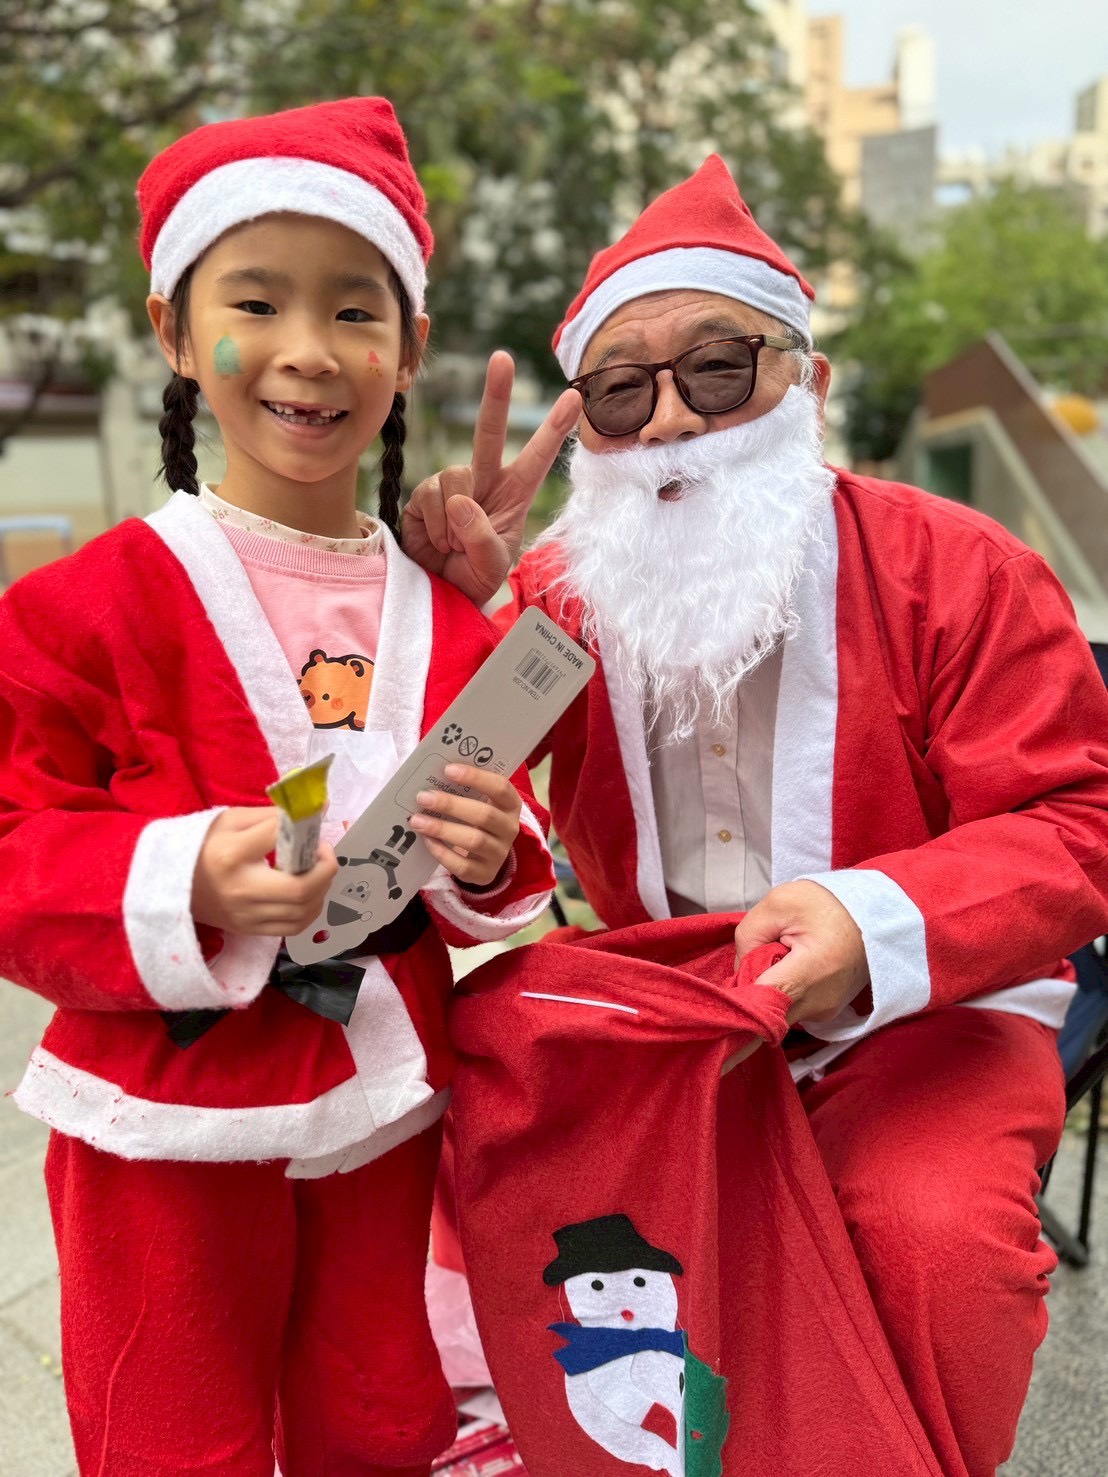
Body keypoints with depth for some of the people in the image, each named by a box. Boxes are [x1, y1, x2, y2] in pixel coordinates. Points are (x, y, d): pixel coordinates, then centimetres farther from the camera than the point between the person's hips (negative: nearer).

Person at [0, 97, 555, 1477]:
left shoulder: (448, 620, 2)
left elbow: (497, 864, 10)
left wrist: (490, 858, -12)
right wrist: (186, 884, -27)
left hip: (381, 1115, 4)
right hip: (172, 1130, -3)